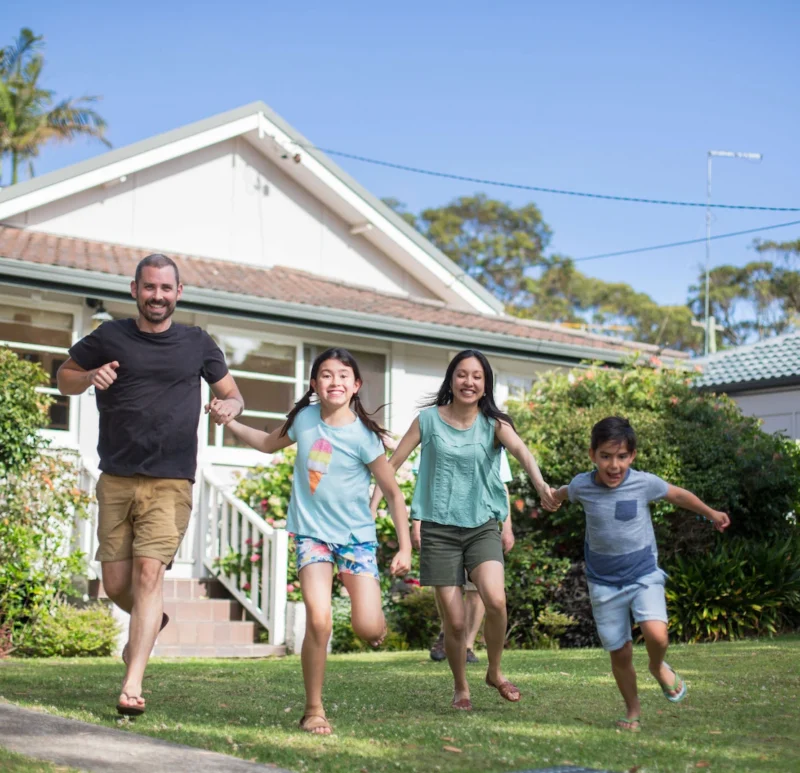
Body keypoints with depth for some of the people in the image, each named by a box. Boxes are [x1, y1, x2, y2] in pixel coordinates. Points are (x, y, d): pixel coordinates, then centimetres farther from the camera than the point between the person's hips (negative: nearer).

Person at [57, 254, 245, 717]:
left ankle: (133, 686, -19)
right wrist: (90, 376, -7)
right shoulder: (110, 338, 5)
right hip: (117, 481, 2)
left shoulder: (197, 344, 7)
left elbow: (231, 391, 18)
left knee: (149, 571, -17)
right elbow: (64, 378, 16)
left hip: (171, 482, -2)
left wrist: (232, 405, -7)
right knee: (116, 584, 4)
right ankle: (153, 620, 40)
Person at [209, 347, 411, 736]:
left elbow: (393, 493, -4)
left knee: (369, 631, -12)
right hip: (312, 533, 1)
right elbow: (269, 443, 21)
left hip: (356, 536, -1)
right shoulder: (304, 418, -1)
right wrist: (228, 422, 11)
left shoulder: (363, 436, -10)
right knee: (319, 620, -19)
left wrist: (405, 547, -8)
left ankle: (373, 615, 28)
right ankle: (313, 710, -4)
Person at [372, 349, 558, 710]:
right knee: (454, 621, -2)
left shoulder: (494, 423, 0)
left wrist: (540, 483, -40)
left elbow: (521, 451, -20)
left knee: (495, 600, -23)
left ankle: (495, 673, 4)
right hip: (439, 528, 0)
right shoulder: (429, 419, 0)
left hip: (482, 525, 0)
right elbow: (393, 463, 3)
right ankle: (460, 687, 25)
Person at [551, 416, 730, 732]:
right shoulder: (582, 486, -10)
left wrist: (712, 514, 21)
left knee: (656, 634, -24)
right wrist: (554, 497, 38)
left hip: (643, 574, -1)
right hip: (604, 582, 1)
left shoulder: (644, 483, -13)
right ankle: (632, 711, 29)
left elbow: (678, 495, 7)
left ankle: (658, 667, 12)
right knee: (620, 654, 5)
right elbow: (564, 492, 16)